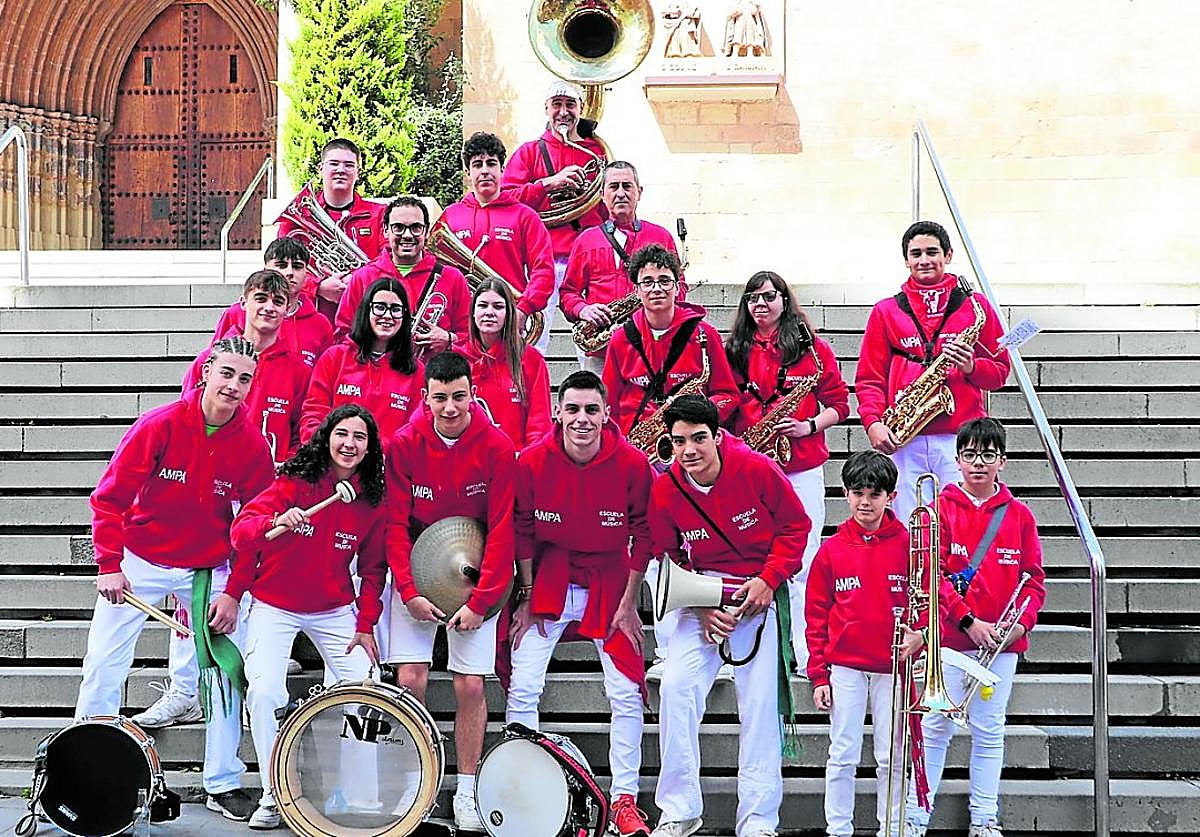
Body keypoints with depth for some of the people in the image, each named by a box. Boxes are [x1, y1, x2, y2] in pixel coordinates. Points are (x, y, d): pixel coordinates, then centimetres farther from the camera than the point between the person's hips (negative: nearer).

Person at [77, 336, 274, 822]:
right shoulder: (160, 425, -16)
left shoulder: (252, 446, -9)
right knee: (104, 666, -1)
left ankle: (223, 785, 11)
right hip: (139, 562, -2)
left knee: (226, 669, 0)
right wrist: (109, 564, -16)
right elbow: (110, 497, -11)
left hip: (210, 570, 2)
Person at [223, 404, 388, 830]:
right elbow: (241, 529, -19)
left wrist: (365, 624, -1)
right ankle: (273, 796, -3)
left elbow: (373, 569, 6)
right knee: (264, 691, -18)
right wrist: (276, 523, -38)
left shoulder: (373, 500, -2)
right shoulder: (295, 480, -11)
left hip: (335, 610, 3)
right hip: (274, 606, -3)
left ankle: (359, 800, 4)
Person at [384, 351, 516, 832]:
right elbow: (395, 524, -6)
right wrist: (408, 591, -15)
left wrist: (480, 601, -14)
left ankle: (467, 794, 6)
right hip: (415, 575, 1)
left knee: (470, 683, -5)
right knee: (411, 678, -8)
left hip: (474, 579, -1)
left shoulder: (496, 448, -11)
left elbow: (502, 530, -11)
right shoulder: (404, 445, -8)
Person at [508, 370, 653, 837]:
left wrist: (628, 603, -3)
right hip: (548, 583, 0)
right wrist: (526, 597, 0)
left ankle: (624, 800, 9)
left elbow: (643, 535, -4)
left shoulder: (632, 464, -15)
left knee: (626, 693, -4)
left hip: (609, 585, 0)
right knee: (523, 688, -6)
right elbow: (523, 531, 1)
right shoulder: (532, 461, -12)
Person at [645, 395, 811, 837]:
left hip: (761, 594, -1)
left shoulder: (757, 469, -14)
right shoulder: (664, 492, -8)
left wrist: (768, 579, -12)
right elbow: (669, 563, 3)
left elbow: (795, 524, -2)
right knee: (675, 686, -15)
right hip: (704, 593, 2)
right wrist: (703, 610, -10)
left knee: (760, 703, -3)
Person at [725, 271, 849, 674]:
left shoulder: (812, 349, 5)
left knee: (802, 564, -4)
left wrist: (808, 426, -11)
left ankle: (808, 655, -1)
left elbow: (838, 404, 5)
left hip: (801, 469, -2)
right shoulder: (736, 351, 11)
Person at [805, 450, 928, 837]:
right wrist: (819, 674, 3)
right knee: (843, 756, 3)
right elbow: (817, 615, 6)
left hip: (892, 665, 0)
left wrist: (919, 635, -14)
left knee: (890, 758, 5)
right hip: (844, 667, 0)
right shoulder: (831, 550, 4)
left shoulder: (906, 544, 2)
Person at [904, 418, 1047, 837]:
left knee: (989, 731, 7)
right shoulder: (942, 508, 0)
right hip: (949, 637, -2)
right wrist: (970, 622, -15)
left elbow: (1033, 578, 8)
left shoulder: (1019, 515, 8)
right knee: (934, 727, -1)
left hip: (1002, 643, 2)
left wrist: (1022, 622, -10)